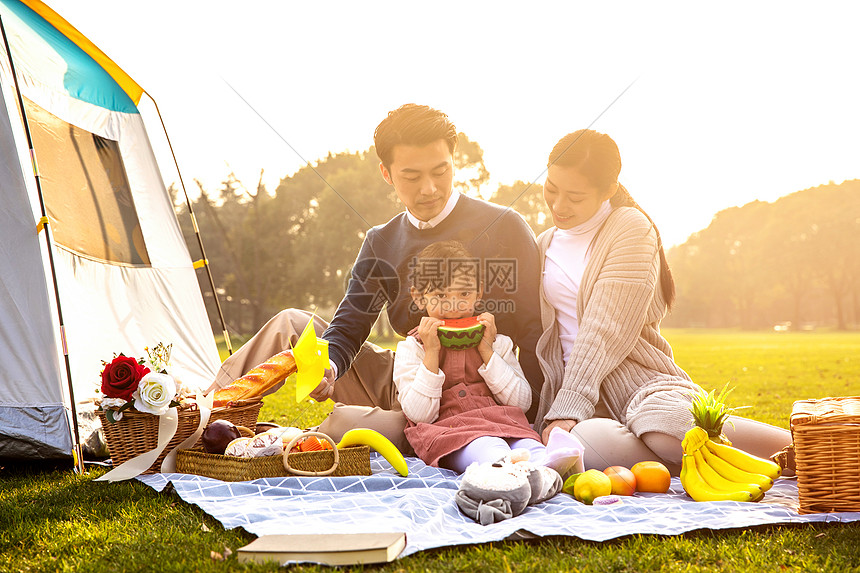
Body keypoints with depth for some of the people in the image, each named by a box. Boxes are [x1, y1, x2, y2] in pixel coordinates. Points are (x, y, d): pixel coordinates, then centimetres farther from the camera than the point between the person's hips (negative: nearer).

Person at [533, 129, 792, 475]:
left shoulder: (631, 227, 2)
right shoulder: (544, 246, 20)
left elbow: (606, 330, -10)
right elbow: (535, 334, 19)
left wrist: (567, 408, -19)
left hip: (644, 384, -3)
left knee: (662, 421, -40)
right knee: (588, 441, -36)